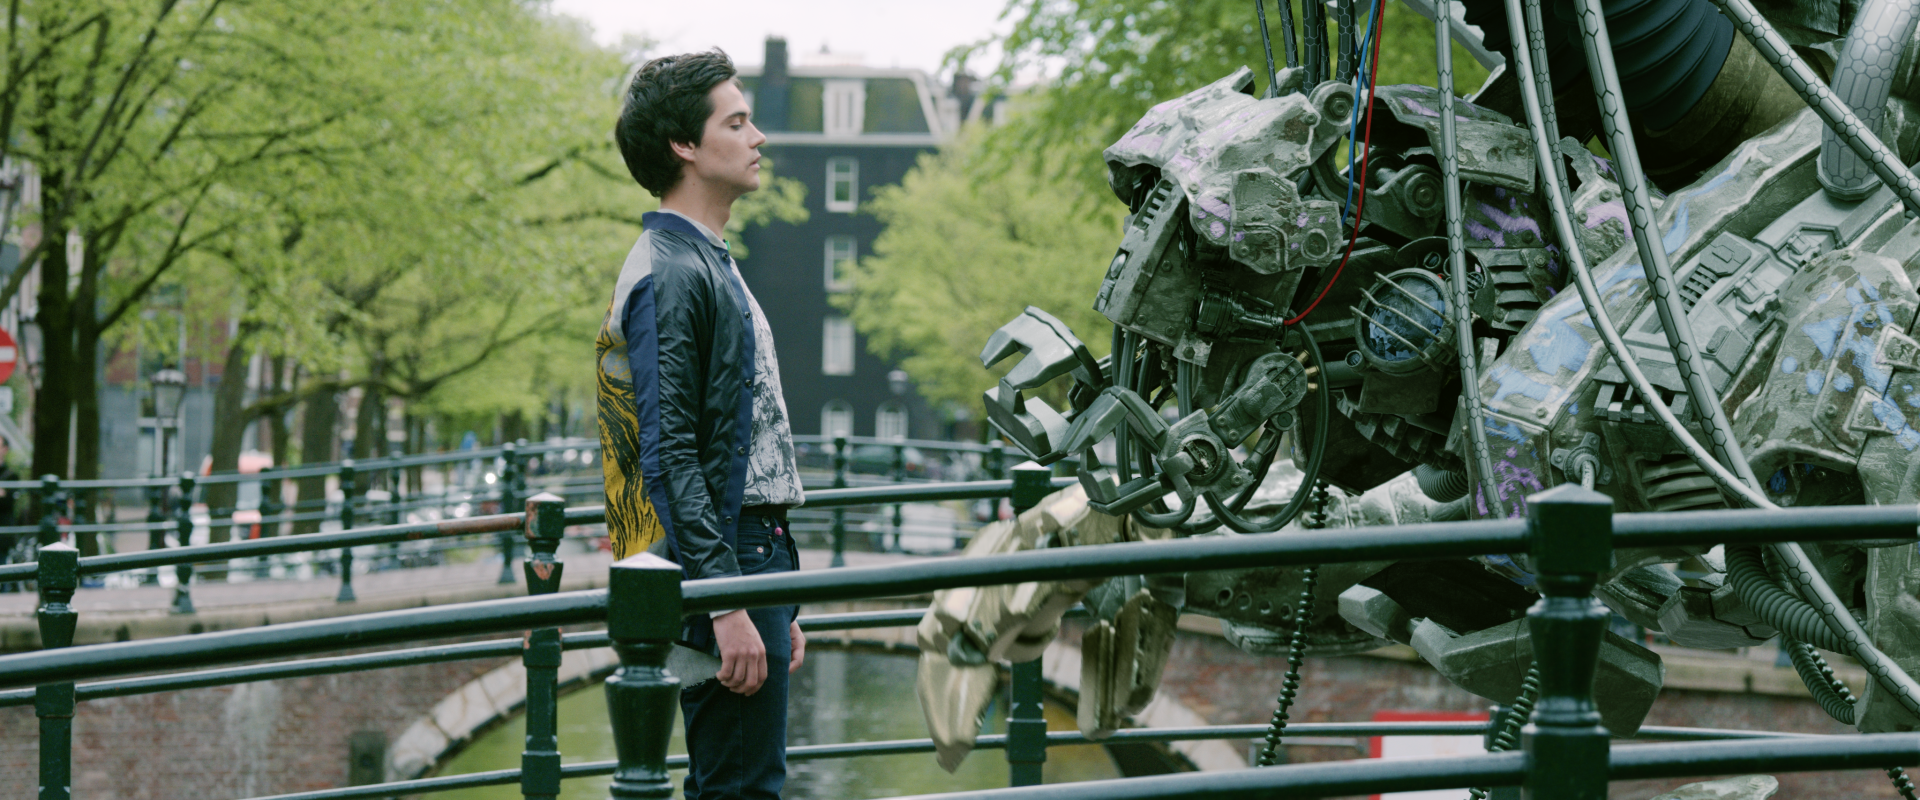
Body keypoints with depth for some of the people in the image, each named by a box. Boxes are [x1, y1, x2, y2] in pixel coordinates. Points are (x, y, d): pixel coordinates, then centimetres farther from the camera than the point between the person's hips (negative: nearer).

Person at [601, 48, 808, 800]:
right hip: (723, 566, -10)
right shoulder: (669, 274, -13)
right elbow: (670, 457, -20)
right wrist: (726, 603, -25)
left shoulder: (708, 264, 19)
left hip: (748, 565, 10)